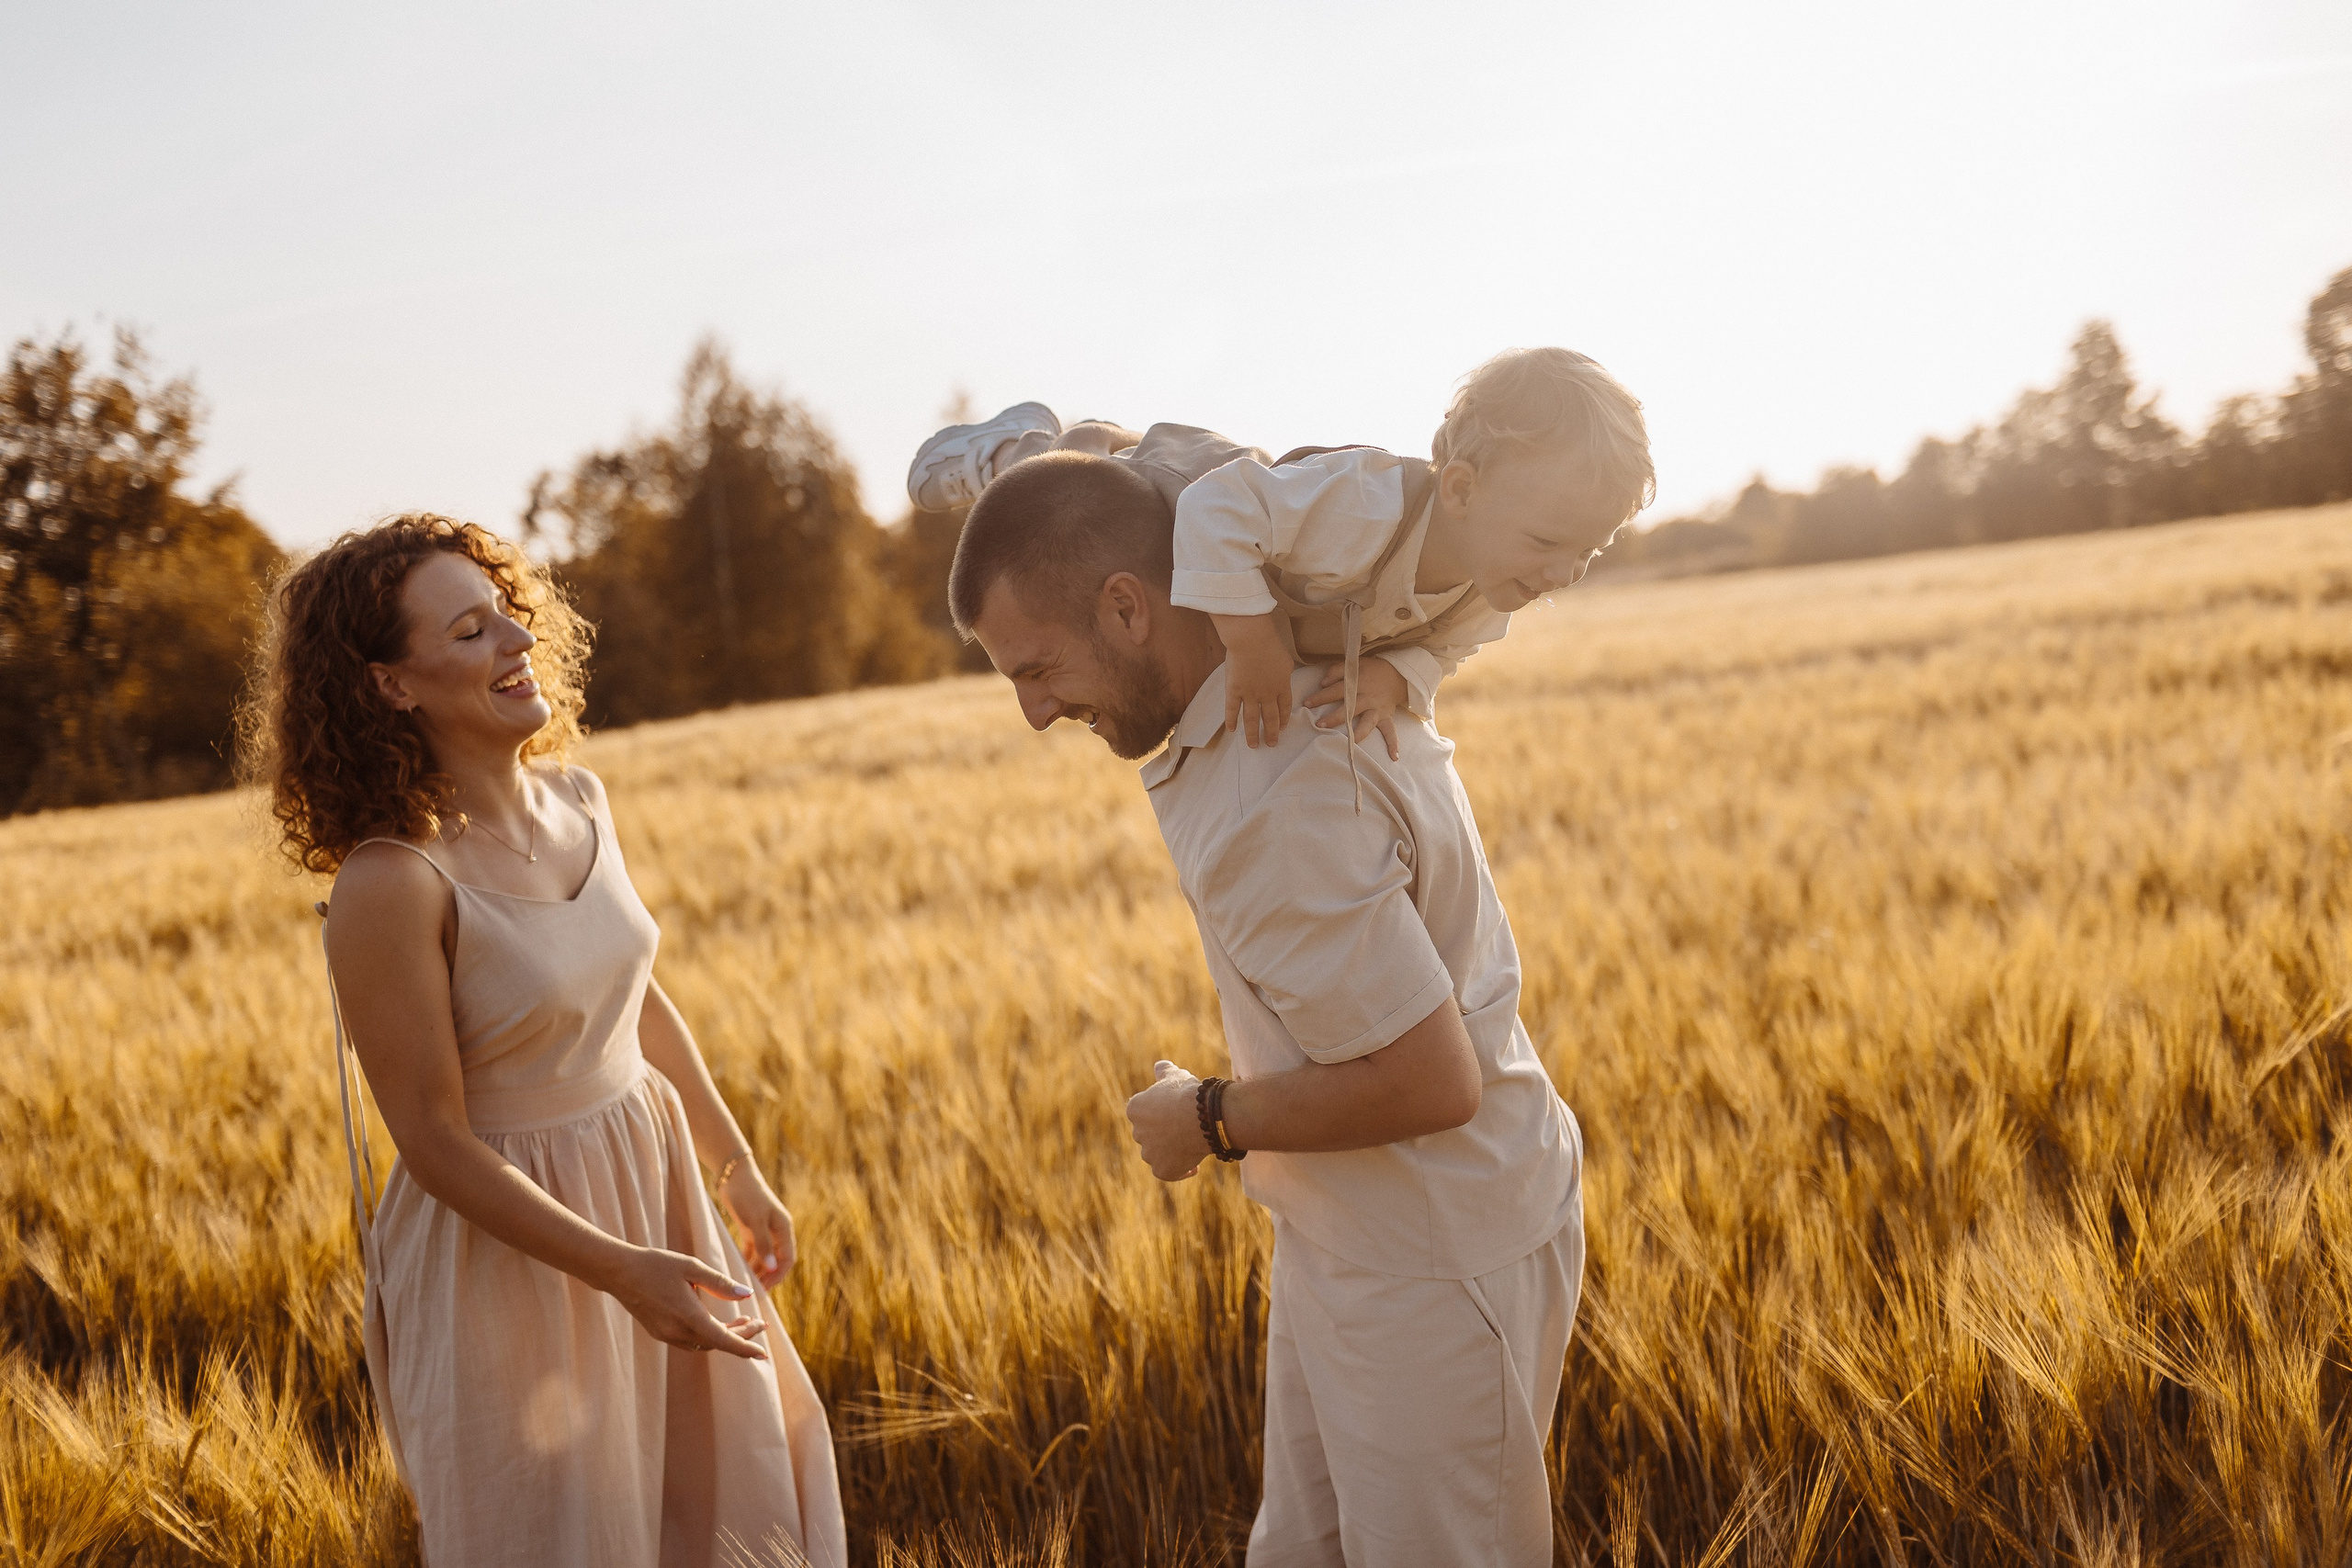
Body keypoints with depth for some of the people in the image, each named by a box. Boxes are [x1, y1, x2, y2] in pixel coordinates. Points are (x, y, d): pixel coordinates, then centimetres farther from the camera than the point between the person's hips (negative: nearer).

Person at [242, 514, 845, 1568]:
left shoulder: (577, 800, -2)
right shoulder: (392, 882, -24)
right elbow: (437, 1143, -20)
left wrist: (738, 1168, 15)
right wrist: (621, 1270, -24)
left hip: (649, 1191, 7)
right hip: (505, 1241, -7)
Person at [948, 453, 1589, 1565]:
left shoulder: (1279, 803, -31)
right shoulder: (1320, 665, -2)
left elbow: (1429, 1081, -31)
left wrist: (1211, 1121, -15)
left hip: (1437, 1264, -9)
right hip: (1347, 1241, 10)